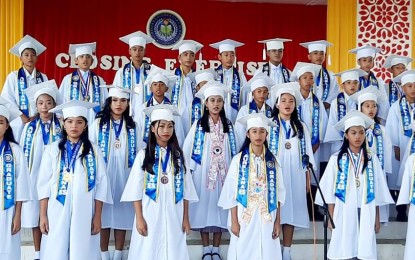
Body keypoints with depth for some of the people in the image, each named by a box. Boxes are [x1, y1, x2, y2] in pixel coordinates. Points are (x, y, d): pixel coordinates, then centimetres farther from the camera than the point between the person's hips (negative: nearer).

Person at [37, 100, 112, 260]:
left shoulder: (94, 151, 2)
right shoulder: (52, 150, 3)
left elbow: (101, 185, 1)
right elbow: (44, 185, 3)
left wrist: (97, 217, -2)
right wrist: (43, 216, -2)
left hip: (84, 215, 0)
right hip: (57, 214, 1)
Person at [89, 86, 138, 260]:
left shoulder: (132, 127, 6)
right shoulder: (98, 124, 0)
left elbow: (137, 154, 7)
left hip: (124, 177, 2)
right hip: (103, 176, -1)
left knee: (122, 214, 6)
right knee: (104, 215, 2)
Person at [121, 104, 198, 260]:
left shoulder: (178, 156, 6)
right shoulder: (144, 155, -1)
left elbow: (185, 190, 7)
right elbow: (136, 189, -2)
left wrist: (185, 218, 4)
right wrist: (139, 218, -8)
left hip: (173, 217, 2)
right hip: (150, 216, -2)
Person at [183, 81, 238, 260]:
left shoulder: (228, 125, 7)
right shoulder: (199, 125, -1)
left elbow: (235, 150, 9)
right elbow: (187, 148, 0)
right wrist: (191, 168, -2)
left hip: (223, 173, 2)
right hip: (203, 173, -2)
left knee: (220, 207, 4)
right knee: (204, 205, 1)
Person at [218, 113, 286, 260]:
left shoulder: (272, 160, 4)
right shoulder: (239, 159, -3)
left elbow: (278, 193, 5)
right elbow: (232, 192, -3)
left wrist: (277, 221, 0)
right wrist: (234, 221, -7)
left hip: (266, 218, 2)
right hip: (244, 218, -2)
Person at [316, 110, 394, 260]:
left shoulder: (372, 159, 6)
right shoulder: (337, 159, 0)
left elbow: (377, 191, 8)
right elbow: (330, 191, 1)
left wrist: (377, 218, 7)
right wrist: (331, 217, -2)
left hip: (366, 214, 2)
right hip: (344, 213, -1)